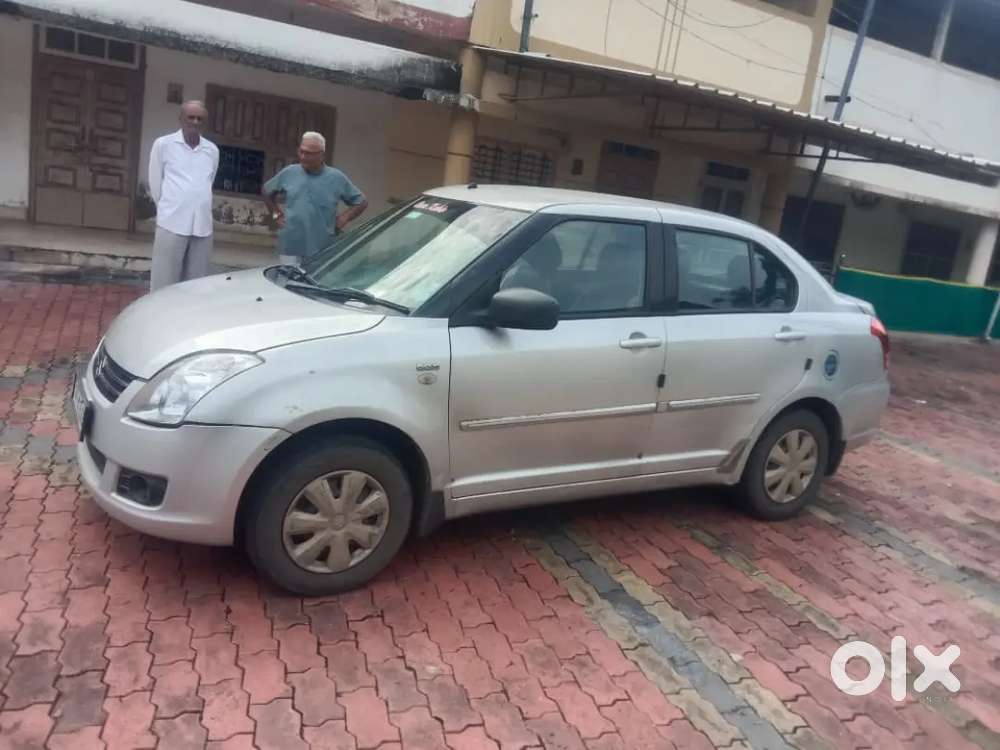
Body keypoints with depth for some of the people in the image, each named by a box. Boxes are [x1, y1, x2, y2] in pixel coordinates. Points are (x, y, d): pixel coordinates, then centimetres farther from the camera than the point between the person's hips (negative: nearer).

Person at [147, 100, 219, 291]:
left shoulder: (213, 150, 12)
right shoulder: (163, 144, 3)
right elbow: (155, 182, 7)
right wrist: (167, 210, 12)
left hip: (203, 226, 3)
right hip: (172, 224, -3)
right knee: (164, 284, -4)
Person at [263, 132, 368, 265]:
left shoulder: (337, 178, 0)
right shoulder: (289, 172, 5)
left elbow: (362, 202, 8)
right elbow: (267, 190, 22)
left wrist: (344, 218, -3)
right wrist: (276, 214, 13)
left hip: (321, 251, -2)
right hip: (290, 247, 2)